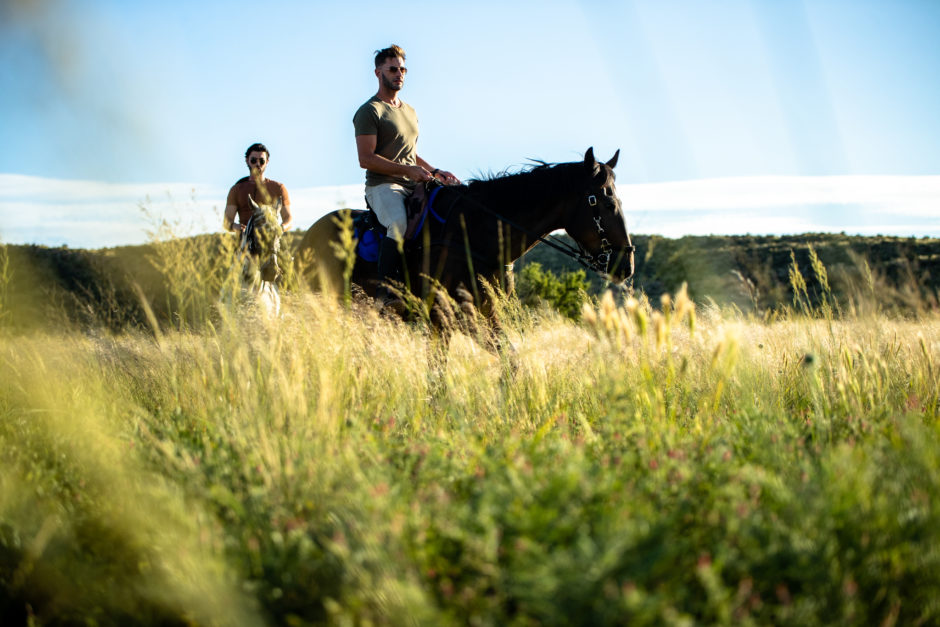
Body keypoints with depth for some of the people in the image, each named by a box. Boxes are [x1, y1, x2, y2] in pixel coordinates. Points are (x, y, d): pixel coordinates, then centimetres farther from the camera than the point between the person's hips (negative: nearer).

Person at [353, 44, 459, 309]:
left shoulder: (410, 111, 22)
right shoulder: (369, 111, -4)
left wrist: (435, 171, 10)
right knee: (400, 223, -36)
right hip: (383, 186, -8)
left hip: (413, 187, 8)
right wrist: (408, 170, -20)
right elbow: (366, 159, -13)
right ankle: (386, 291, -35)